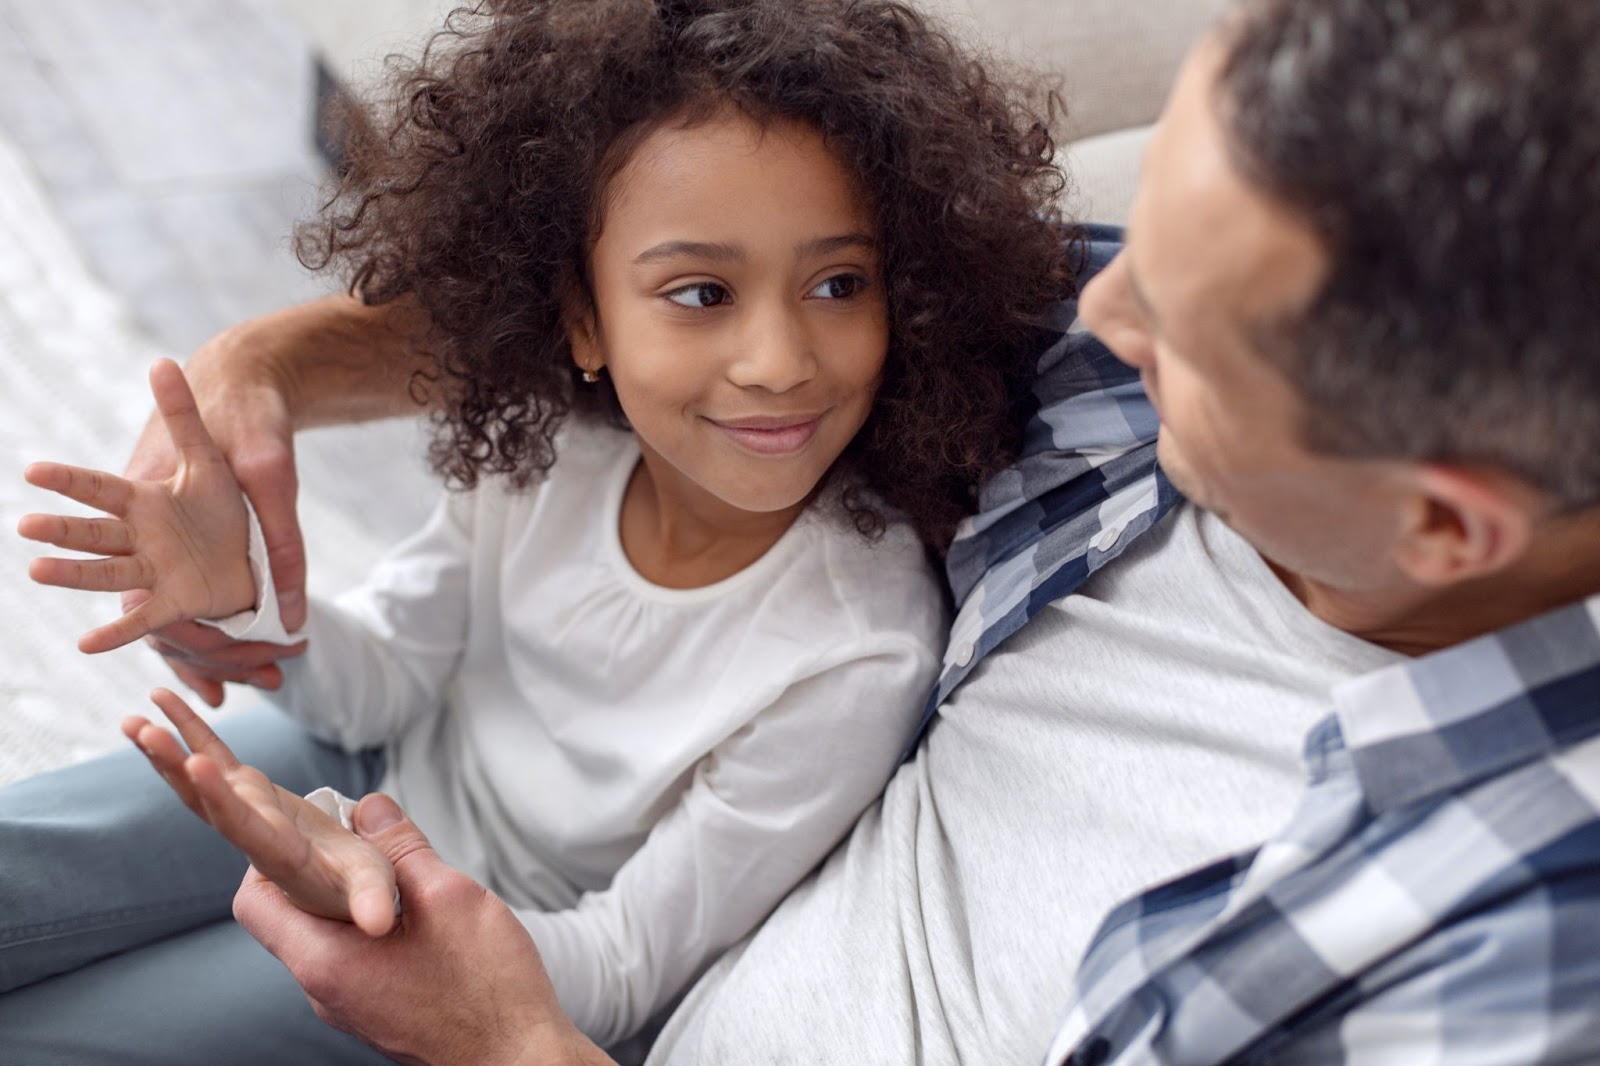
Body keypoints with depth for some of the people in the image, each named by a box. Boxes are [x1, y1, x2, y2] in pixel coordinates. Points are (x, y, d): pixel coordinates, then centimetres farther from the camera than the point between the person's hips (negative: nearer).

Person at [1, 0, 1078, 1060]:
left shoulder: (857, 661, -32)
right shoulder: (547, 444, -20)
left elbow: (626, 968, -23)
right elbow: (384, 678, -3)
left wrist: (397, 901, -43)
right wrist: (244, 594, -26)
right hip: (384, 781, 4)